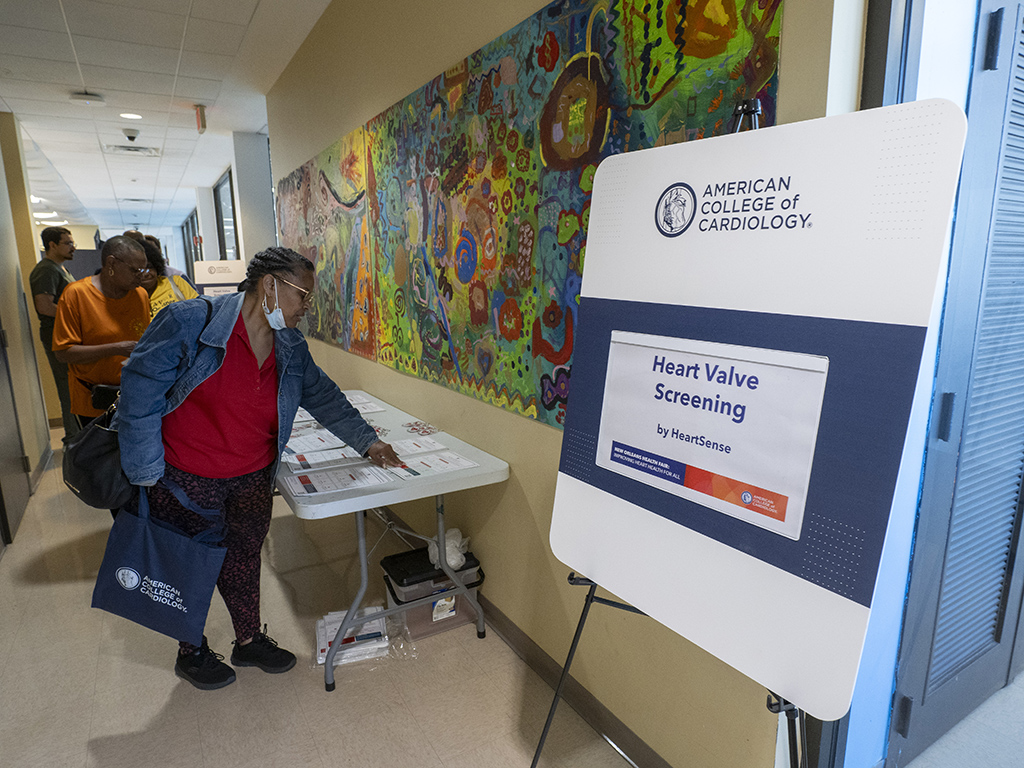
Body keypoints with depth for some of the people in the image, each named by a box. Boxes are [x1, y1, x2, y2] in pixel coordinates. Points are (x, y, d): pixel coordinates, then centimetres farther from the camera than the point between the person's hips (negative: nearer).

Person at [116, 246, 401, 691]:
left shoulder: (291, 348, 0)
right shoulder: (189, 322, -19)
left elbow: (325, 399, 9)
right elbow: (140, 391, -16)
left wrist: (368, 443, 5)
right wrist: (146, 473, -14)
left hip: (253, 480, 5)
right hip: (186, 480, -4)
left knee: (243, 561, 20)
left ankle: (249, 641, 42)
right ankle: (191, 653, 40)